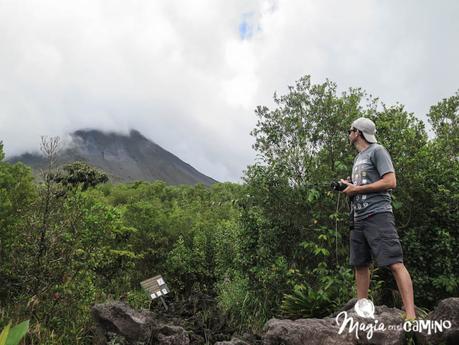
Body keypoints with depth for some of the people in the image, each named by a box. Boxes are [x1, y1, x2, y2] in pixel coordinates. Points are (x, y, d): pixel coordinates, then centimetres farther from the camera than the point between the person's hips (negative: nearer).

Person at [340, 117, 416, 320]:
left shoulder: (377, 151, -1)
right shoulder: (358, 158, 23)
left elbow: (390, 182, -12)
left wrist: (356, 189, -11)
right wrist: (348, 187, 7)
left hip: (377, 214, -9)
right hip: (359, 218, 9)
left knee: (395, 263, -12)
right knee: (360, 264, 8)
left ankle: (410, 315, -13)